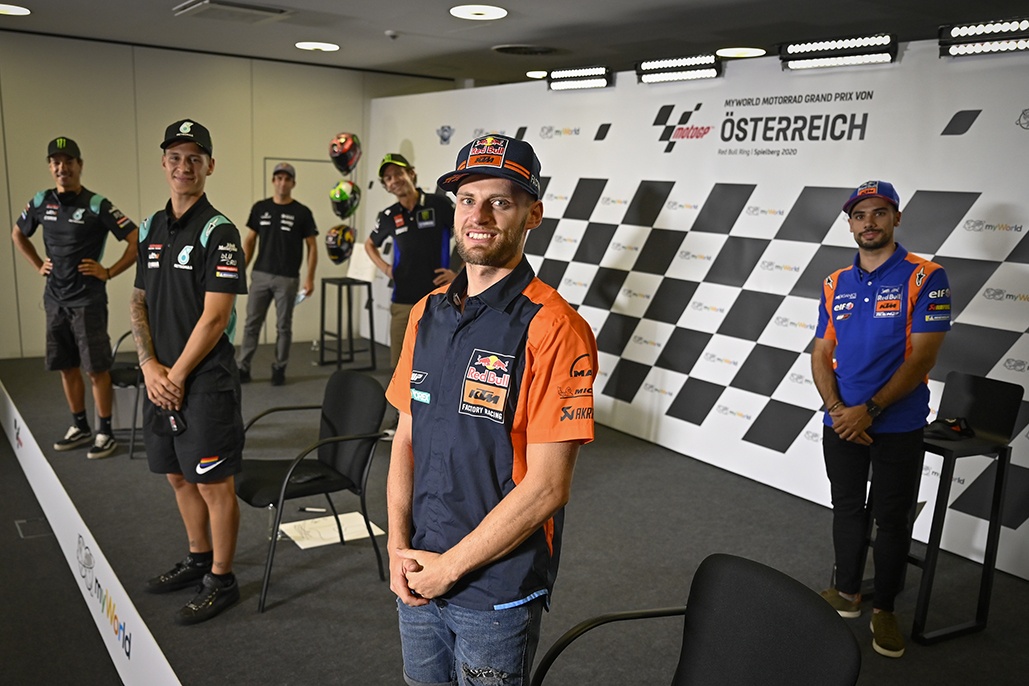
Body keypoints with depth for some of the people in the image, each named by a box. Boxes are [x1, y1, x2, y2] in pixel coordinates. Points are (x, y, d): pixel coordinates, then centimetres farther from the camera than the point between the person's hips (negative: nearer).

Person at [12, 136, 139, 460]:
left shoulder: (97, 205, -10)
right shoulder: (41, 202, 6)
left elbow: (137, 241, -13)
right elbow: (17, 234, 24)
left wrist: (109, 272, -12)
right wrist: (38, 266, 14)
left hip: (88, 300, -5)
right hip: (54, 299, 5)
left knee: (96, 369, 0)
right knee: (67, 368, 13)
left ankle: (105, 432, 11)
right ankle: (80, 427, 27)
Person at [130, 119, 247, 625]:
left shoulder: (218, 232, -12)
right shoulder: (151, 228, 11)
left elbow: (215, 317, -16)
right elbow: (139, 302, 12)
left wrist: (176, 376, -13)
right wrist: (150, 366, -2)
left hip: (205, 381, -7)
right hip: (160, 379, 7)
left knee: (214, 483, 3)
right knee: (178, 476, 18)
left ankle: (221, 580, 18)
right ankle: (198, 559, 37)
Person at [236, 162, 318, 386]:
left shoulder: (302, 213, -4)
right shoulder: (260, 208, 5)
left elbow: (312, 246, -2)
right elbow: (249, 241, 9)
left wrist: (309, 278, -8)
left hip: (287, 279, -2)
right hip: (260, 276, 3)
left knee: (283, 325, 6)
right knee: (252, 323, 5)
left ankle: (279, 369, 18)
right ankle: (243, 368, 12)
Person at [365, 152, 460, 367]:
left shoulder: (438, 204, -5)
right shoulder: (389, 216, 7)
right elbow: (370, 244, 26)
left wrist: (459, 274, -6)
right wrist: (384, 267, 11)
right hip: (402, 301, 4)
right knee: (399, 364, 7)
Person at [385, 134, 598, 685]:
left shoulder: (554, 329, -18)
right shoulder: (428, 312, 4)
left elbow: (546, 486, -20)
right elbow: (406, 438, 8)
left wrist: (450, 566, -13)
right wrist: (399, 548, -3)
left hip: (498, 588, -5)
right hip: (418, 577, 6)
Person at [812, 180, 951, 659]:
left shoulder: (925, 277, -9)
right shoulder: (835, 285, 5)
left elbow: (923, 356, -15)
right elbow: (821, 354, 5)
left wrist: (869, 411, -18)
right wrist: (837, 409, -11)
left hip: (898, 427, -4)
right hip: (841, 423, 4)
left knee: (892, 519, 7)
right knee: (847, 510, 16)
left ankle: (884, 609, 23)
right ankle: (847, 592, 33)